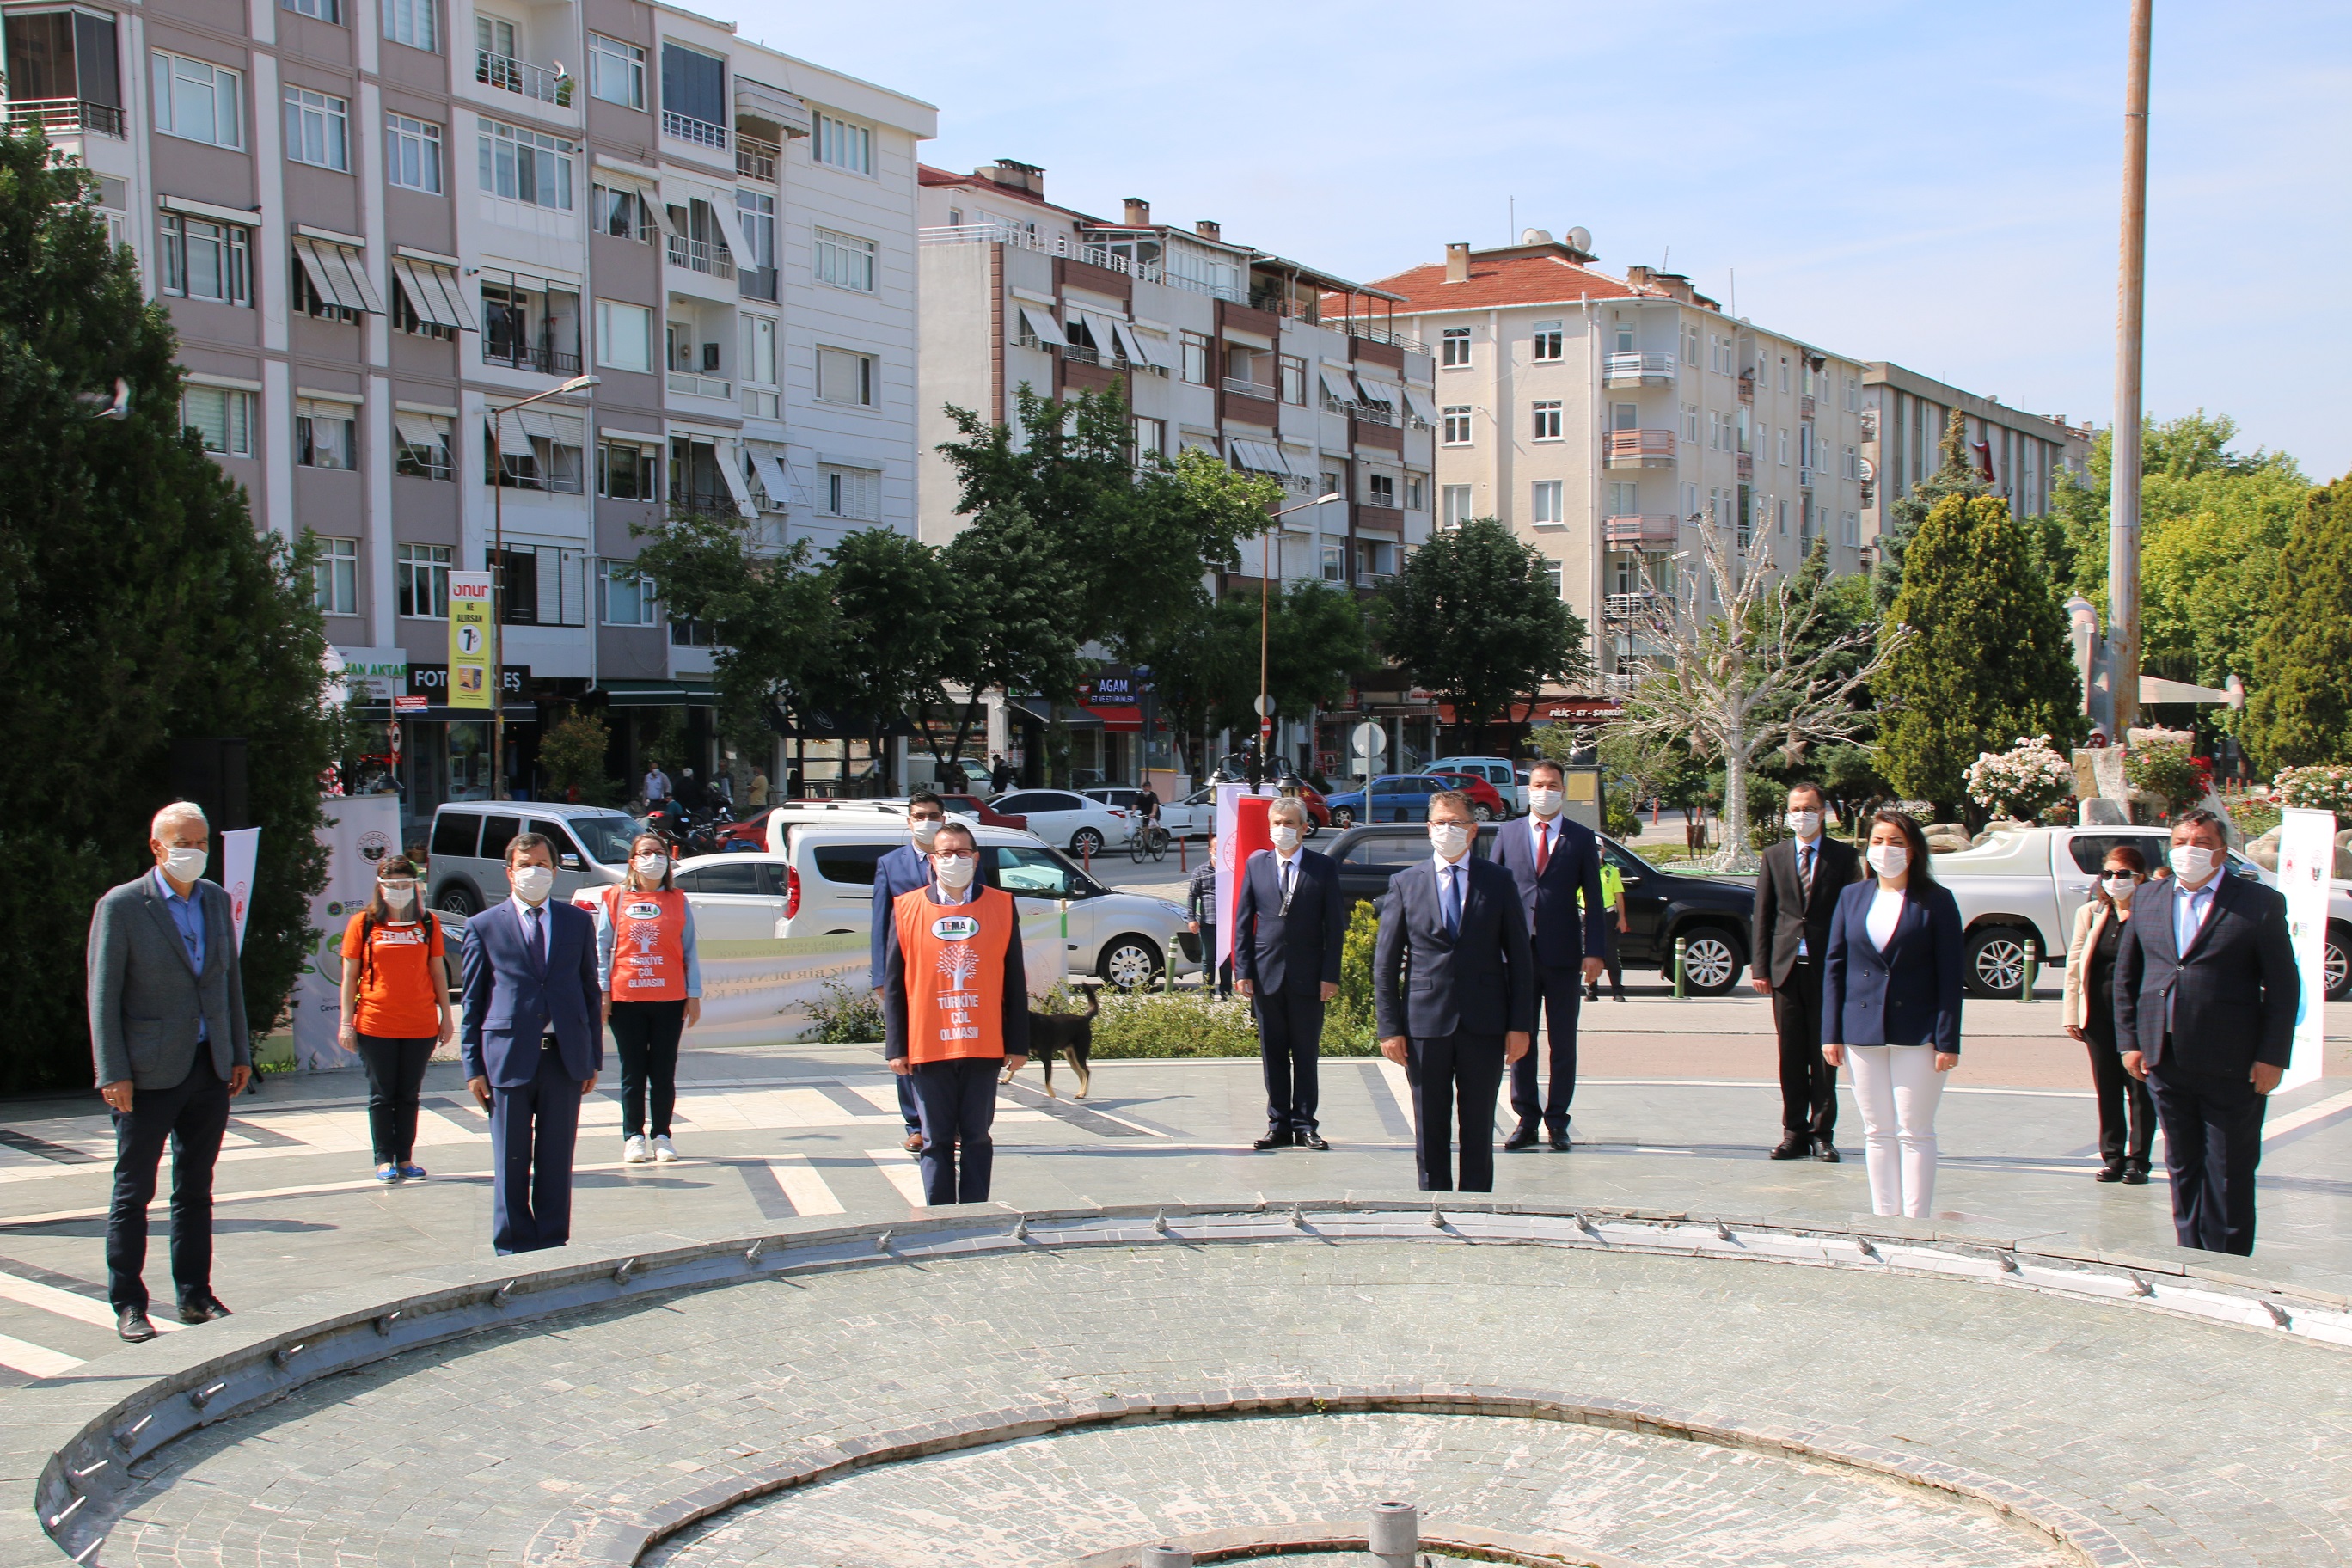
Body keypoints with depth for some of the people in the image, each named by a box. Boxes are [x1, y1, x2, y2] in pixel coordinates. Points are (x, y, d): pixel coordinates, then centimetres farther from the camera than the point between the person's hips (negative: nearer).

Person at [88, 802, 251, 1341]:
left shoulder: (216, 900, 9)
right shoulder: (121, 906, -8)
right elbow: (103, 995, -8)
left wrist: (240, 1053, 12)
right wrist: (112, 1074, -12)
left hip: (210, 1070, 5)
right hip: (149, 1074, -5)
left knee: (196, 1192, 12)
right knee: (133, 1194, 4)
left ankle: (195, 1296, 20)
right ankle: (128, 1304, 13)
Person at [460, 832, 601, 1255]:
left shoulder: (578, 922, 11)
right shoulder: (484, 926, 4)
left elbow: (591, 992, 12)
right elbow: (472, 1002, 4)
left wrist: (593, 1057, 7)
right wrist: (473, 1067, -2)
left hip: (565, 1057, 2)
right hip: (509, 1057, -2)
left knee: (557, 1161, 7)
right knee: (511, 1163, 4)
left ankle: (554, 1246, 15)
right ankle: (513, 1247, 13)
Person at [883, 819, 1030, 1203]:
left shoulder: (1001, 906, 5)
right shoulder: (907, 909, 4)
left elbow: (1015, 981, 6)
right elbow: (893, 985, 5)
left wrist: (1017, 1043, 3)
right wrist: (896, 1048, 0)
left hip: (984, 1047, 0)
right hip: (927, 1048, 0)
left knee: (977, 1138, 7)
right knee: (936, 1142, 5)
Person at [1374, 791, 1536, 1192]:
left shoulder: (1498, 881, 5)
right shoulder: (1405, 884, 5)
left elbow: (1520, 958, 5)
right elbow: (1385, 963, 4)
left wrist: (1521, 1024, -2)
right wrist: (1389, 1027, -3)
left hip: (1484, 1024, 0)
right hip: (1426, 1023, 0)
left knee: (1479, 1124, 6)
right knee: (1430, 1128, 5)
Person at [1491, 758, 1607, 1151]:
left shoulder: (1581, 838, 4)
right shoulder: (1508, 833, 8)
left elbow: (1593, 900, 2)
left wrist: (1595, 951, -7)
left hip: (1564, 955, -1)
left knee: (1563, 1043, 4)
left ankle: (1557, 1121, 13)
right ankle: (1527, 1119, 13)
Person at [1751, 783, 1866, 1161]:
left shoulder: (1844, 856, 4)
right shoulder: (1775, 856, 10)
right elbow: (1763, 915, 9)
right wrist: (1762, 967, 2)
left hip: (1829, 969, -2)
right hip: (1786, 969, 2)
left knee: (1824, 1055, 2)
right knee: (1791, 1055, 5)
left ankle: (1822, 1134, 9)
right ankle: (1794, 1133, 11)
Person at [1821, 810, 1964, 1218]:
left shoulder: (1936, 901, -1)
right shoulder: (1852, 896, 9)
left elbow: (1950, 974, -4)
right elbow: (1833, 965, 10)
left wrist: (1947, 1040, -10)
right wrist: (1831, 1032, 3)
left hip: (1916, 1032, -4)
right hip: (1863, 1030, 4)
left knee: (1914, 1132, -2)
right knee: (1877, 1133, 8)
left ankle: (1916, 1222, 3)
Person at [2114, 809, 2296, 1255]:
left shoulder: (2260, 903, -3)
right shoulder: (2148, 898, 10)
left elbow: (2284, 987, -3)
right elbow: (2126, 975, 13)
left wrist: (2271, 1057, -8)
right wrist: (2129, 1041, 6)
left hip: (2231, 1067, -4)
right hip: (2165, 1062, 4)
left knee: (2229, 1174, 3)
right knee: (2183, 1167, 12)